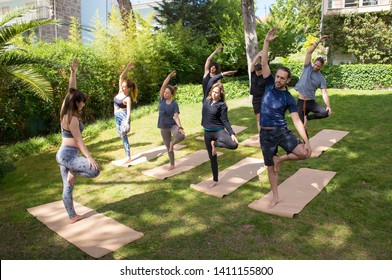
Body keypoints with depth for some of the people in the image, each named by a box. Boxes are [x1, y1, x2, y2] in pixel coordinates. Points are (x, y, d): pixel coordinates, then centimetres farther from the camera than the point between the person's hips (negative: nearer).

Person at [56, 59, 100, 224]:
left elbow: (71, 89, 12)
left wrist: (73, 72, 9)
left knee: (68, 187, 14)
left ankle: (72, 216, 25)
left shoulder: (66, 113, 8)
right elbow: (78, 140, -20)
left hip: (63, 154, 10)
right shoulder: (72, 118, -17)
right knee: (94, 171, -23)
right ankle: (73, 172, 0)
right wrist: (89, 157, -23)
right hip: (68, 154, -10)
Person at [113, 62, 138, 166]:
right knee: (123, 137, 9)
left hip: (123, 116, -7)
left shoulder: (127, 98, -13)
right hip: (117, 117, 7)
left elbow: (128, 111, -22)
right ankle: (127, 157, 15)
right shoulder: (120, 91, 6)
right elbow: (121, 77, 3)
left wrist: (127, 122, -36)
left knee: (123, 135, -34)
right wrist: (127, 68, -8)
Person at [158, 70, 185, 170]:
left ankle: (173, 143, 0)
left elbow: (176, 117, -17)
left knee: (181, 136, -33)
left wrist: (180, 127, -31)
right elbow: (163, 86, -13)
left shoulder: (174, 104, -11)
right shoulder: (162, 99, -3)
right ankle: (172, 164, 28)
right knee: (168, 147, 11)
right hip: (163, 128, 3)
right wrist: (169, 76, -20)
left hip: (172, 125, -3)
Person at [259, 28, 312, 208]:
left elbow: (297, 120, -10)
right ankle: (275, 197, 27)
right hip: (265, 134, 1)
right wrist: (267, 42, -20)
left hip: (282, 132, -1)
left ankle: (280, 159, 7)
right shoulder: (269, 84, -1)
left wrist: (307, 141, -18)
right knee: (270, 167, 9)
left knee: (304, 153, -21)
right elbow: (264, 63, -9)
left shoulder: (289, 98, -6)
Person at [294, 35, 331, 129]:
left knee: (327, 112, -19)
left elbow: (324, 93, -5)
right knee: (301, 125, -4)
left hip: (311, 102, 2)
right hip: (301, 102, -2)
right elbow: (309, 52, -11)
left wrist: (328, 106, -19)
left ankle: (307, 117, 2)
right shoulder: (307, 68, -1)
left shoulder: (321, 79, 1)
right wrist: (319, 41, -19)